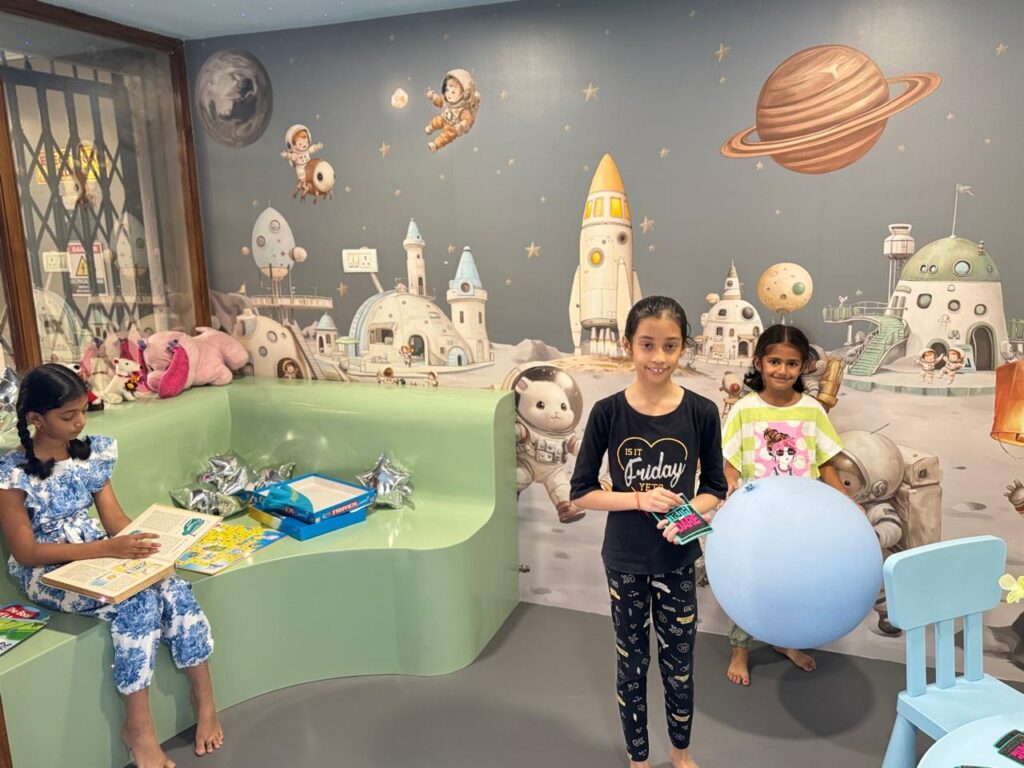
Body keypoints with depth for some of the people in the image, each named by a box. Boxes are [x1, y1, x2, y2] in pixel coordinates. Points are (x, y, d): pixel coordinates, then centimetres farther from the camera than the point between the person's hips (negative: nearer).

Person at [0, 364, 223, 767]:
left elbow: (114, 517, 4)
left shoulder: (91, 451, 1)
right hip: (47, 572, -5)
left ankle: (204, 698, -8)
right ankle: (138, 726, -14)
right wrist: (107, 548, -27)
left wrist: (145, 543, -18)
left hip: (98, 554, 5)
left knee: (173, 587, -22)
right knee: (137, 601, -30)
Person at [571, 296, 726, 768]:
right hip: (625, 561, -1)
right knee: (631, 664, 16)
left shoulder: (701, 412, -10)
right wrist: (641, 500, -20)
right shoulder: (608, 412, -13)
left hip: (677, 561, 1)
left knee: (679, 664, 17)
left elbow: (715, 487, 0)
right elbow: (581, 491, -7)